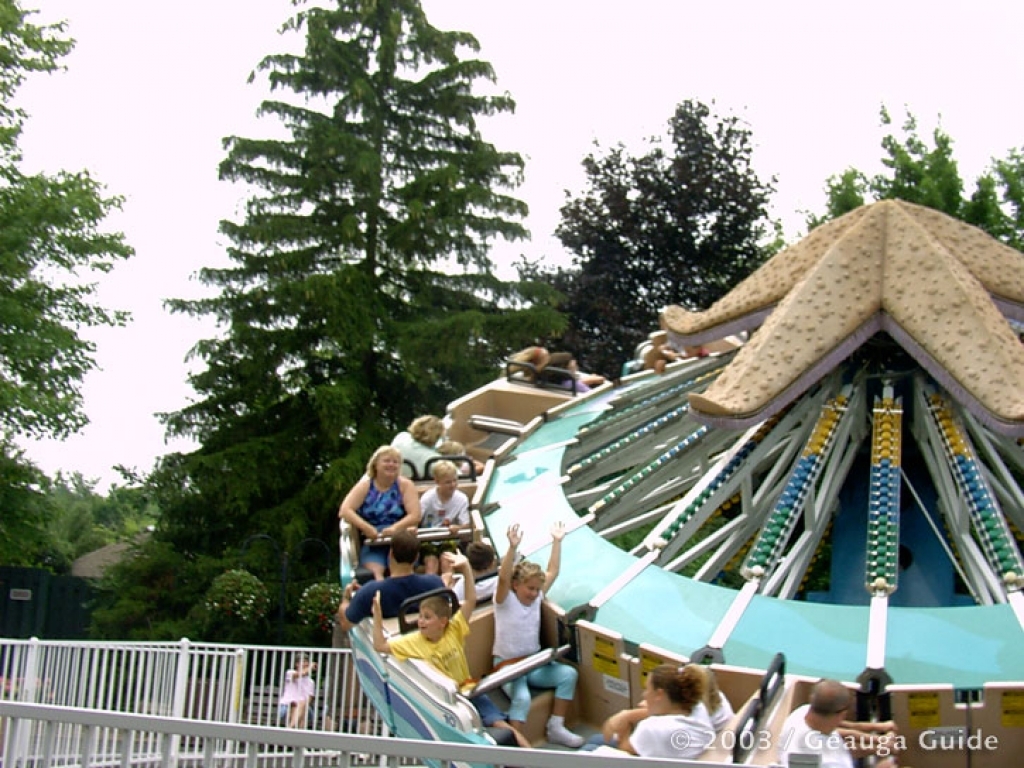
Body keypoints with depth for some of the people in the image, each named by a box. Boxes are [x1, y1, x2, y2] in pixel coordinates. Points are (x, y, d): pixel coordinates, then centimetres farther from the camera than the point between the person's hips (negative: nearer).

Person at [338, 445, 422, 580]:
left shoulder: (405, 485, 7)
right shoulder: (364, 486, 8)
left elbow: (415, 516, -4)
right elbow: (344, 511, -5)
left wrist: (395, 528, -23)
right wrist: (366, 528, -21)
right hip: (372, 543, 0)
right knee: (376, 571, -31)